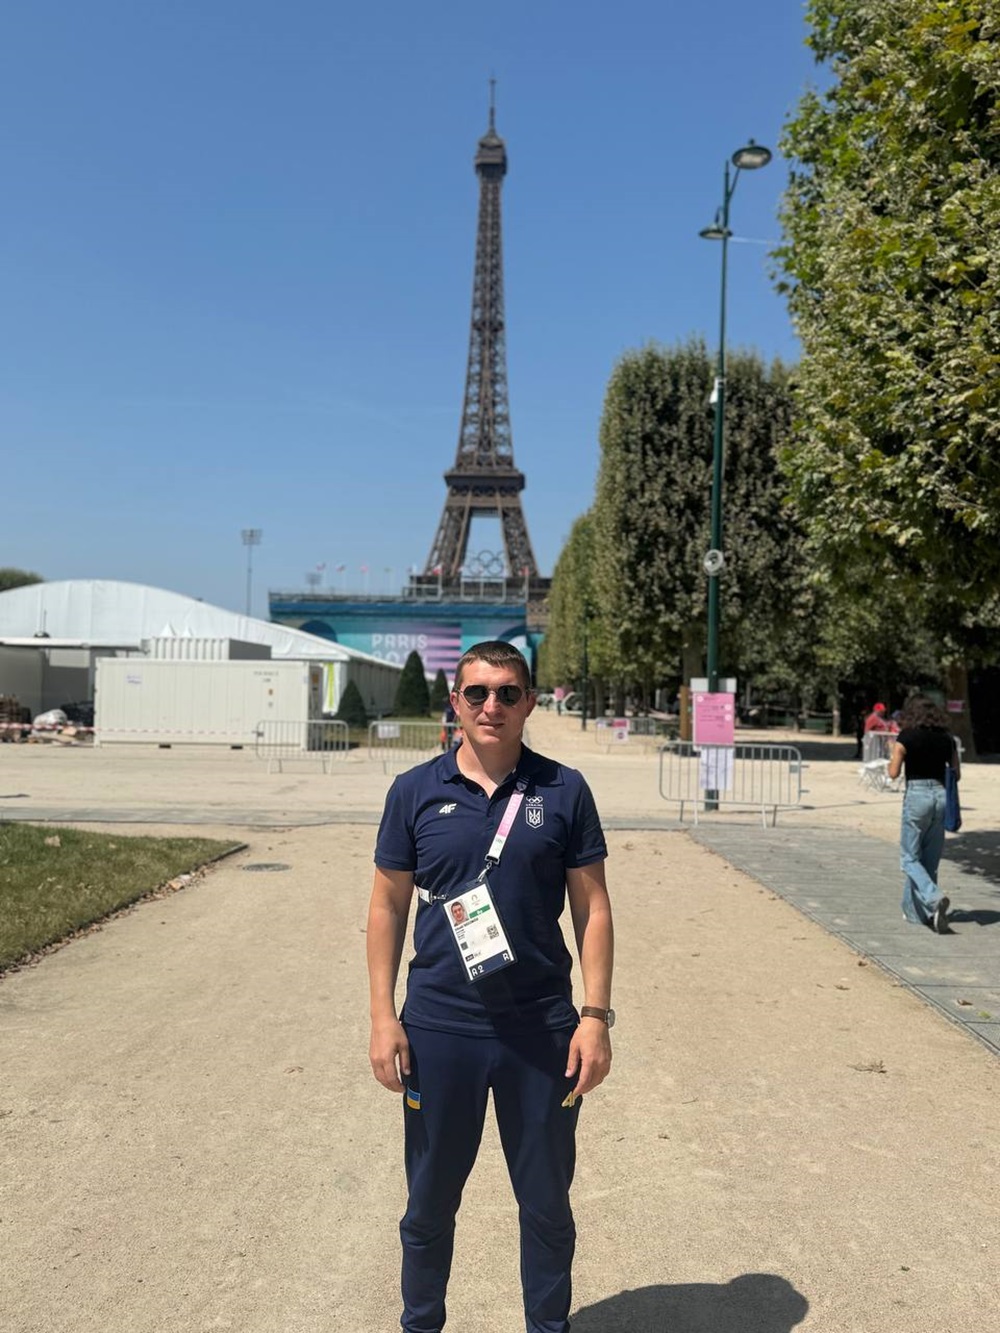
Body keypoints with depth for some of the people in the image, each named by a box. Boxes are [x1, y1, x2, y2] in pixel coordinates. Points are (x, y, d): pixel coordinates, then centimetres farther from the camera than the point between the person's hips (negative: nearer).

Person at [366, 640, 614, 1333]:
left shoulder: (564, 791, -2)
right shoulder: (416, 791, -1)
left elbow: (592, 907, 1)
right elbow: (389, 905, 3)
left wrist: (596, 1014, -5)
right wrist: (384, 1016, -1)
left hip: (543, 1032, 0)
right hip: (439, 1028, 1)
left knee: (547, 1202, 15)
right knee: (430, 1200, 16)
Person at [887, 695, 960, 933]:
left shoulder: (906, 737, -6)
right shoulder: (946, 737, 6)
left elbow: (894, 772, -8)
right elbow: (956, 774, 10)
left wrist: (892, 755, 10)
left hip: (916, 795, -5)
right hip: (941, 795, 5)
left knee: (910, 858, 4)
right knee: (930, 859, 13)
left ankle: (934, 898, -20)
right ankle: (915, 911, 20)